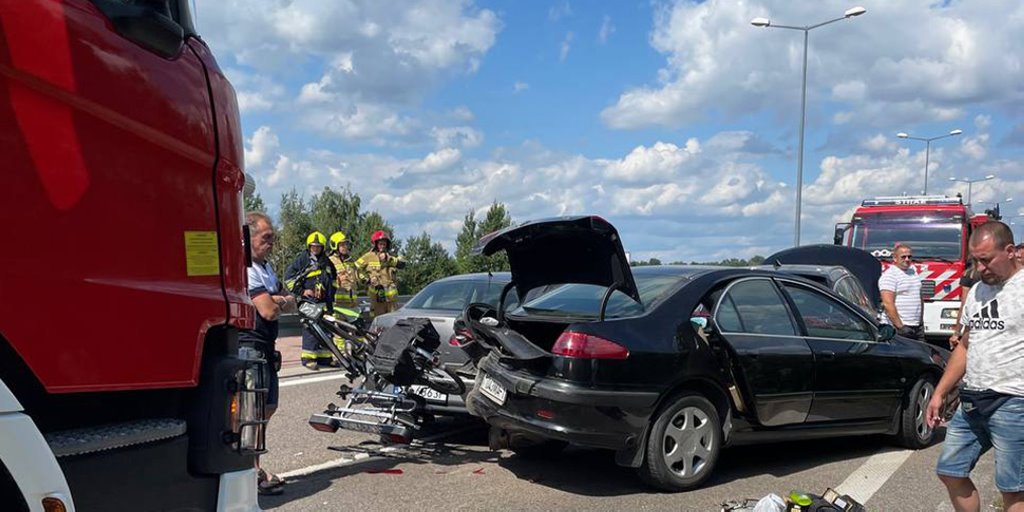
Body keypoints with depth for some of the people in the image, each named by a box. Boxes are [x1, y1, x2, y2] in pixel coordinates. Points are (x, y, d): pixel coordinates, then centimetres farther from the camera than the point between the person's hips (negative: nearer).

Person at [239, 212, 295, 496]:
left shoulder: (265, 266, 17)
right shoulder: (245, 268, -15)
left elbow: (292, 304, 15)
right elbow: (269, 311, -21)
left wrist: (279, 300, -8)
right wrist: (283, 302, 0)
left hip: (265, 347, 10)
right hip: (248, 345, -10)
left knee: (268, 407, 15)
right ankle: (254, 474, 1)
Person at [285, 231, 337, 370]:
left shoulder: (327, 261, 18)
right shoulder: (302, 259, 1)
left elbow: (333, 279, 31)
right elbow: (288, 278, -2)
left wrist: (331, 294, 22)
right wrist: (302, 291, -8)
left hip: (325, 301, 6)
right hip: (309, 301, -6)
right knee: (310, 328, -13)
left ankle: (324, 356, 17)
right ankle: (308, 358, -9)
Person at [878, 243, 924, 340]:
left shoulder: (914, 271, 17)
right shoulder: (889, 275, -10)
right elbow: (888, 304, -18)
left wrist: (920, 321, 19)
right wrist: (900, 326, -19)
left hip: (916, 327, 8)